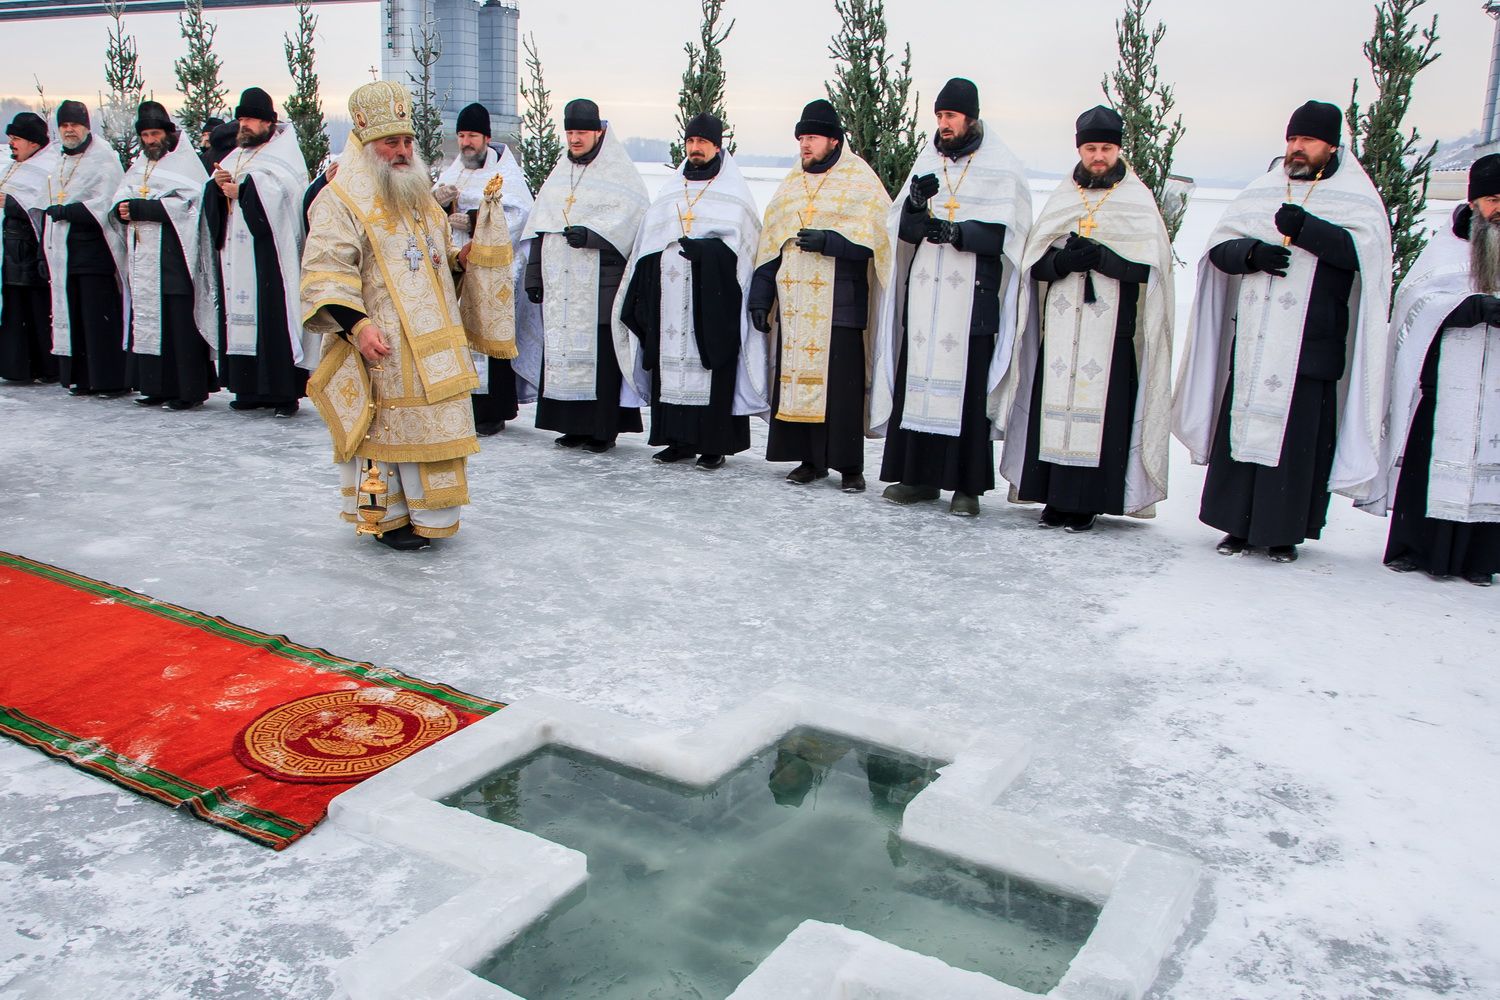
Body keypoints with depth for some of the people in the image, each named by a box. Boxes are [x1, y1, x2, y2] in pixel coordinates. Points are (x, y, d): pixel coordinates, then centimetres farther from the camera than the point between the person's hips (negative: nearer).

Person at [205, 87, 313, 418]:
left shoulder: (283, 153, 0)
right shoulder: (237, 155, 21)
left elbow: (279, 192, -17)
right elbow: (215, 198, 15)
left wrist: (241, 191, -11)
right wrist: (220, 185, -6)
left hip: (269, 253, -7)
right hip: (237, 251, 7)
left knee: (275, 315, -10)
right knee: (241, 314, 4)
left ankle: (285, 391, -7)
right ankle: (251, 389, 9)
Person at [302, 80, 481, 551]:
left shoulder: (420, 196, 17)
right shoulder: (340, 201, -8)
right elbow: (324, 275, -15)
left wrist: (460, 257, 9)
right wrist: (357, 325, -26)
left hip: (430, 344, 7)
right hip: (380, 350, -7)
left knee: (433, 425, 11)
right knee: (382, 430, 0)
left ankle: (429, 515, 24)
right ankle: (387, 517, 14)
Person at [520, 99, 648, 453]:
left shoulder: (620, 174, 2)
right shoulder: (559, 175, 19)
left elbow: (629, 218, -10)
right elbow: (540, 228, 18)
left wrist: (592, 233, -22)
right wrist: (534, 274, 11)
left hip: (600, 283, -6)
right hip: (560, 283, 6)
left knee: (600, 352, -7)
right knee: (562, 349, 3)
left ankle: (603, 428, -1)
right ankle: (574, 425, 11)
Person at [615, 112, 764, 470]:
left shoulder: (733, 195, 6)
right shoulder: (670, 192, 19)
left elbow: (738, 243, -4)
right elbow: (648, 246, 17)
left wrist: (703, 250, -20)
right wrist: (642, 295, 8)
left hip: (713, 297, -4)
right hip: (670, 297, 5)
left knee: (713, 367, -7)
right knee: (671, 365, 2)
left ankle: (715, 445, -2)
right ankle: (680, 440, 9)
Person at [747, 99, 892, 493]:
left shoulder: (860, 181, 2)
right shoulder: (791, 184, 18)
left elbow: (873, 238, -6)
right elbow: (770, 245, 17)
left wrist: (828, 241, -18)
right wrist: (761, 296, 11)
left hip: (839, 303, -5)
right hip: (795, 304, 5)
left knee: (840, 382, -7)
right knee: (795, 377, 3)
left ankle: (849, 465, 2)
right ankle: (810, 459, 12)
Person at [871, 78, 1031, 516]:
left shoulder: (1002, 166, 3)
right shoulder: (926, 161, 15)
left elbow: (1007, 233, -5)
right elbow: (902, 231, 9)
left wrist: (959, 233, -19)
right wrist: (915, 203, -12)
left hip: (973, 297, -4)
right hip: (923, 293, 4)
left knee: (968, 385, -5)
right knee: (916, 378, 2)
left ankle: (968, 485, 1)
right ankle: (919, 475, 11)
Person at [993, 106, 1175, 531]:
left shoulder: (1138, 201, 7)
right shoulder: (1061, 199, 16)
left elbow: (1148, 265, -4)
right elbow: (1035, 263, 10)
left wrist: (1099, 257, -17)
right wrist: (1063, 261, -11)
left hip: (1112, 325, -3)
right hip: (1061, 324, 3)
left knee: (1101, 408, -8)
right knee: (1056, 405, -1)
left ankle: (1089, 501, -2)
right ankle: (1055, 496, 5)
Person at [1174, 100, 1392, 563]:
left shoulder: (1357, 197, 6)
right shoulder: (1262, 191, 15)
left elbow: (1367, 249, -11)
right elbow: (1219, 246, 8)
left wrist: (1306, 229, -23)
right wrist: (1252, 253, -12)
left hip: (1312, 347, -3)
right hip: (1253, 343, 3)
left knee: (1299, 435, -3)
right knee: (1241, 427, 2)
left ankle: (1284, 531, 6)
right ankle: (1239, 524, 11)